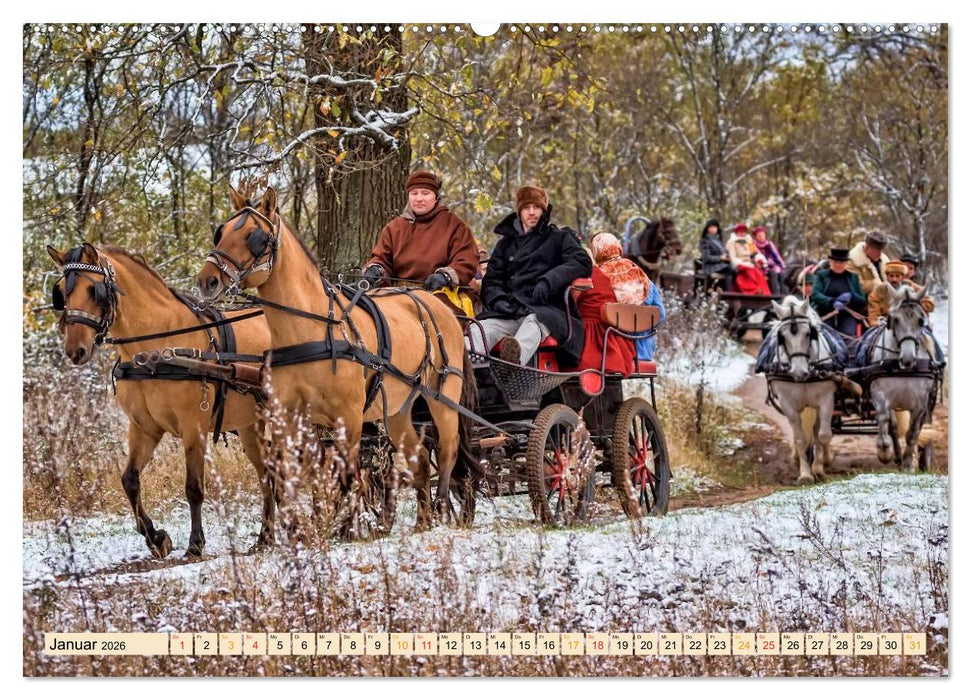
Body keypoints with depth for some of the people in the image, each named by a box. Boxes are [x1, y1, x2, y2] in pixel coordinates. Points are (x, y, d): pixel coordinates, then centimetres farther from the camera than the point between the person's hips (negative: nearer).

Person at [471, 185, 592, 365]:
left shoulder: (559, 238, 20)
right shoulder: (506, 244, 31)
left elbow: (582, 263, 4)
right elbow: (491, 280, 24)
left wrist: (549, 280, -14)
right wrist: (498, 300, -1)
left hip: (546, 308, -3)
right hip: (511, 308, 3)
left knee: (534, 322, -42)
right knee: (478, 331, -31)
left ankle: (517, 355, -74)